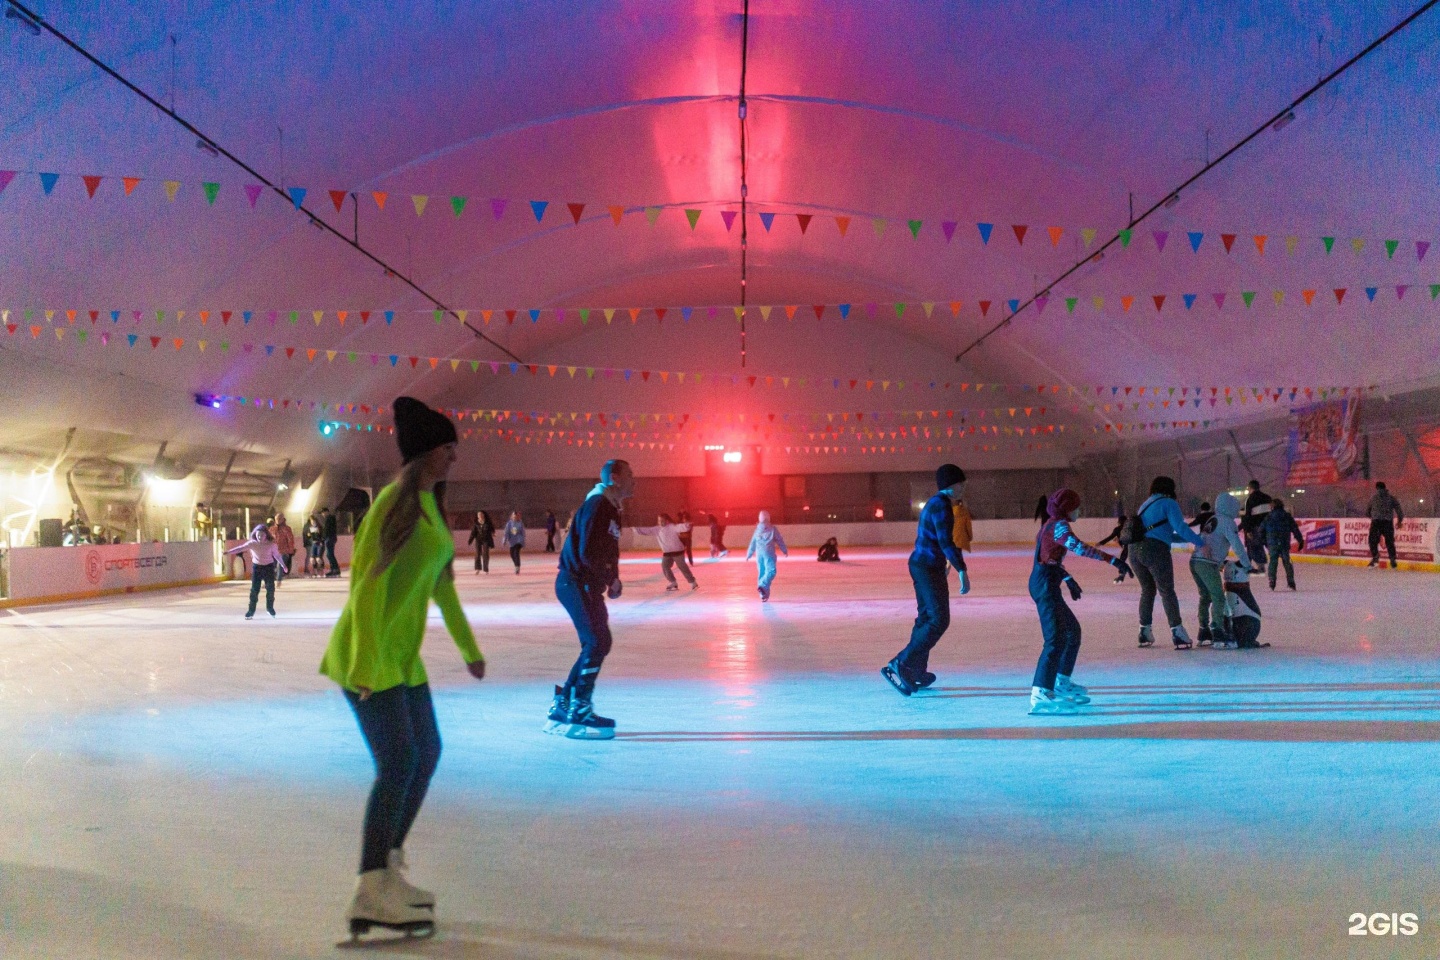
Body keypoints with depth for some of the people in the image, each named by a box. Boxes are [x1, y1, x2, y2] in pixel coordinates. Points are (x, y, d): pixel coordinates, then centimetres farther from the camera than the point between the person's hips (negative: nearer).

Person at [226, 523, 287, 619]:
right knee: (254, 589, -4)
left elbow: (277, 555, 0)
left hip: (269, 567, 0)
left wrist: (283, 565, 3)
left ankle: (270, 607, 23)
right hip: (257, 567, 0)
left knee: (270, 588, 4)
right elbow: (241, 548, -18)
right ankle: (251, 611, 1)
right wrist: (229, 552, -29)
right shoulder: (252, 543, -10)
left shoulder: (271, 544, -9)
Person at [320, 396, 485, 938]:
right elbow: (368, 584, -22)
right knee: (399, 761, -13)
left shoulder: (431, 504, 11)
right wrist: (368, 664, -27)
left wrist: (468, 647, 26)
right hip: (368, 655, -9)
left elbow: (441, 583, 19)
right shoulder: (397, 502, -16)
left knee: (426, 755, 12)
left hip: (403, 654, 9)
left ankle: (388, 870, 23)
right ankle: (371, 895, -7)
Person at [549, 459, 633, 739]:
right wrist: (612, 578, -13)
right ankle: (579, 711, -6)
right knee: (598, 642, -13)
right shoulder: (597, 505, -16)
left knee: (595, 645, 12)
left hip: (587, 585, 10)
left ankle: (562, 705, 20)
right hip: (576, 582, -10)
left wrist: (612, 579, 1)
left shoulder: (611, 509, 16)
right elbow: (587, 552, -24)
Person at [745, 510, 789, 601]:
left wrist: (748, 555, 24)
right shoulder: (772, 529, 1)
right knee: (771, 571, -10)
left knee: (762, 573, 11)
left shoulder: (757, 530, 10)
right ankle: (762, 586, -35)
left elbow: (752, 543, 14)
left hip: (759, 554, 4)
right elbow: (779, 540, 6)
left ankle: (764, 595, 10)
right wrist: (785, 551, 18)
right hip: (769, 553, -4)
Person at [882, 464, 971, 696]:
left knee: (926, 617, 14)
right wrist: (962, 570, -24)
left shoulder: (935, 503, 16)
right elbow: (945, 541, -23)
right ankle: (899, 665, -14)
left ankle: (916, 673, 16)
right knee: (939, 620, -10)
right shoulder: (942, 505, -15)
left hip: (921, 565, 11)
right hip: (929, 568, -11)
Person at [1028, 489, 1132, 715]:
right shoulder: (1059, 525, -11)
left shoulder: (1051, 525, 19)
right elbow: (1077, 546, -29)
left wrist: (1067, 579, 33)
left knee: (1073, 630, 24)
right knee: (1056, 638, -20)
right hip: (1046, 584, -11)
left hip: (1043, 583, 11)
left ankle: (1062, 683, 36)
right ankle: (1040, 695, -29)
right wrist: (1113, 560, -34)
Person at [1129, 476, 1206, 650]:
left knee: (1147, 589, 19)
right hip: (1155, 550, -7)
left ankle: (1144, 632, 22)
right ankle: (1177, 633, -7)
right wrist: (1200, 542, -10)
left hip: (1135, 550, 7)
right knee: (1167, 591, -3)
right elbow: (1180, 527, -13)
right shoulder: (1168, 503, 2)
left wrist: (1194, 538, 23)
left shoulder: (1146, 505, 27)